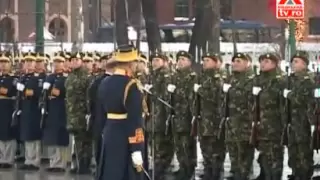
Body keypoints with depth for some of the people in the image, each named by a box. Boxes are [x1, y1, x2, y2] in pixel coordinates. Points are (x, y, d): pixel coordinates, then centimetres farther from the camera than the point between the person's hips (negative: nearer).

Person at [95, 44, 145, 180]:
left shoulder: (105, 83, 6)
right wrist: (136, 150, -20)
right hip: (127, 141, -7)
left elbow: (102, 111, 12)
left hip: (109, 136, 7)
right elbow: (134, 120, -20)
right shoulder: (131, 85, -17)